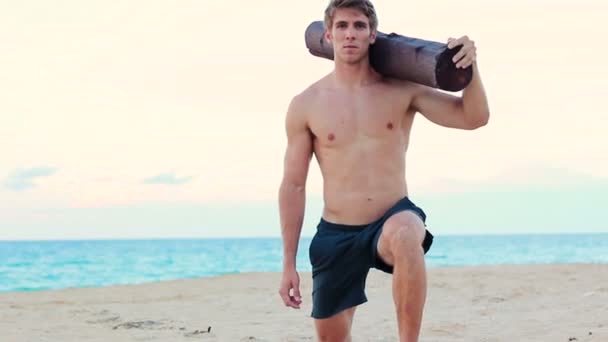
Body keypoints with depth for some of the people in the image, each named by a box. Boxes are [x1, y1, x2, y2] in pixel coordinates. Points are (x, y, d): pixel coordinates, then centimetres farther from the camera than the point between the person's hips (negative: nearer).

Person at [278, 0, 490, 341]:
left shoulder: (402, 90, -1)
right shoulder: (306, 105, -1)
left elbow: (474, 118, -4)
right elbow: (293, 186, 2)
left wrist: (471, 67, -25)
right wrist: (289, 265, 2)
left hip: (393, 219, -2)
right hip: (336, 234, 2)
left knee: (404, 236, -39)